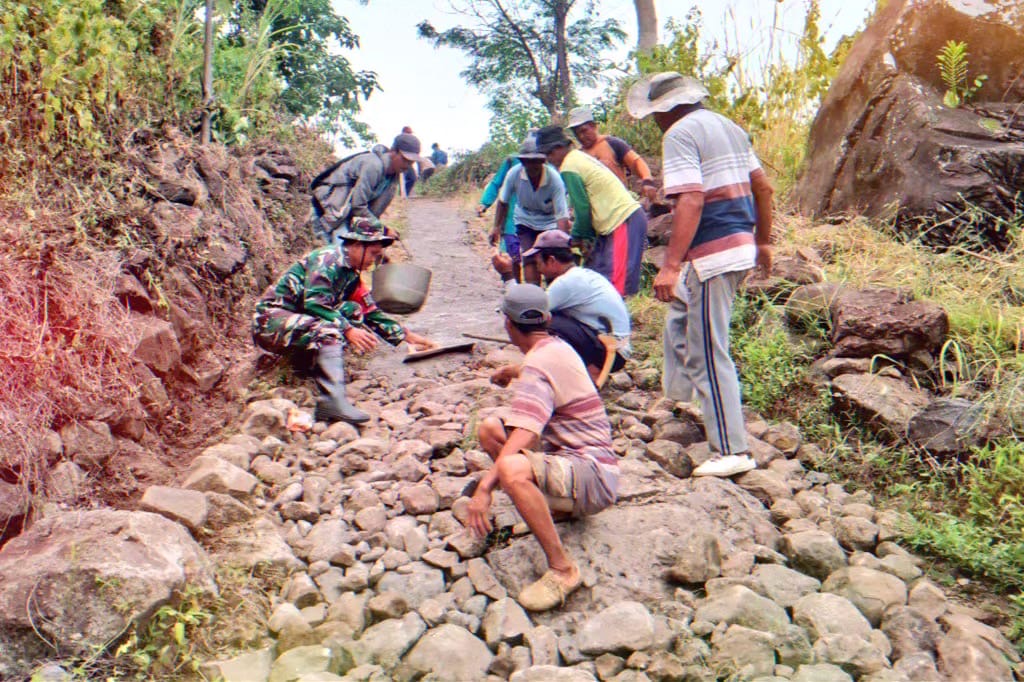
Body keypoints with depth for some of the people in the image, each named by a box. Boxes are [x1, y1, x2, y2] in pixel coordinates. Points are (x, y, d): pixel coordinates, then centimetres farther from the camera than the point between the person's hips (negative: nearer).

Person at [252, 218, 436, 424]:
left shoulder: (352, 275, 14)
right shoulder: (328, 258, -13)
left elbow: (372, 315, 17)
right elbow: (314, 302, -25)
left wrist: (407, 336, 11)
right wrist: (348, 330, -29)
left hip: (296, 320, 8)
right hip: (271, 320, -8)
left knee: (352, 311, -6)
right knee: (329, 330, -32)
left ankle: (306, 356, -12)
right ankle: (333, 400, -46)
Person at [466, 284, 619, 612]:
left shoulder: (539, 362, -18)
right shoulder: (557, 347, 11)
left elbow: (523, 435, -32)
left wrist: (485, 487, -36)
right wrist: (515, 374, 39)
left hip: (593, 476, -10)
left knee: (511, 468, -38)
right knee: (489, 428, 9)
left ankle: (562, 569, -22)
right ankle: (556, 503, 9)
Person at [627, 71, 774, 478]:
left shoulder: (680, 134, -11)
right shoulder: (729, 127, 17)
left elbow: (690, 202, -23)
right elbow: (763, 188, 19)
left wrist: (670, 265, -26)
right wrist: (763, 242, 27)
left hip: (714, 254, -10)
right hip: (742, 244, 10)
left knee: (708, 354, -5)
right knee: (679, 317, 28)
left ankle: (732, 452, -1)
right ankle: (676, 395, 40)